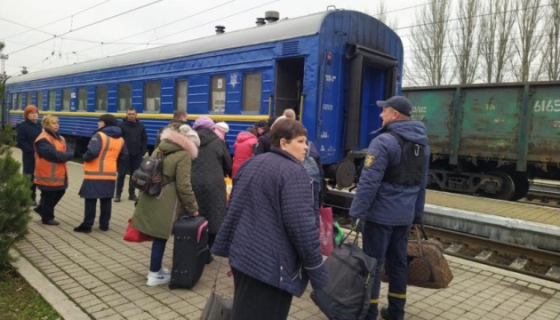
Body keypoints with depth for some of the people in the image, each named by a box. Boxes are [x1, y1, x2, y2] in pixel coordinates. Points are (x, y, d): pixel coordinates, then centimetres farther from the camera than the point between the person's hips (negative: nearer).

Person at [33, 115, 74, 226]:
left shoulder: (60, 138, 14)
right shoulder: (43, 140, -14)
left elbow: (71, 152, 3)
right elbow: (53, 154, -26)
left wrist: (62, 155, -16)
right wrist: (65, 155, -12)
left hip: (59, 173, 9)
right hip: (48, 175, -9)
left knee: (59, 192, 17)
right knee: (48, 196, 2)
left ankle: (41, 208, 36)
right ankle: (47, 218, 17)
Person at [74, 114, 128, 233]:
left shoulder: (99, 135, -11)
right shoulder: (120, 139, 10)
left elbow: (92, 152, -23)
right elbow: (124, 157, 14)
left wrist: (85, 157, -4)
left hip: (95, 174, -6)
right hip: (110, 174, 6)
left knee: (91, 199, 1)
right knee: (106, 200, 12)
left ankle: (87, 225, 6)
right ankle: (104, 224, 17)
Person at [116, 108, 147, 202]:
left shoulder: (140, 125, 6)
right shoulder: (121, 125, -5)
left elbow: (144, 139, 10)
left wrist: (143, 151, 1)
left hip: (137, 155, 3)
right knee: (121, 174, 2)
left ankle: (132, 194, 20)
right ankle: (118, 194, 12)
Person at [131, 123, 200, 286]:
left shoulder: (159, 149, 13)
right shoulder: (183, 155, -10)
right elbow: (183, 185, -13)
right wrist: (193, 207, -5)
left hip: (150, 198, 7)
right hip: (165, 203, -7)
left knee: (158, 236, 18)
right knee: (160, 237, 4)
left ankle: (156, 268, 30)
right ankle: (154, 275, 16)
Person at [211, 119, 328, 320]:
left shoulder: (250, 164, 10)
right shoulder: (294, 172, -17)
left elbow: (233, 210, 15)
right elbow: (303, 226, -20)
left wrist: (226, 248, 21)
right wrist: (317, 272, -12)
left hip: (243, 256, 9)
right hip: (271, 265, -8)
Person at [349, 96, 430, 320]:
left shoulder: (384, 142, -16)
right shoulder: (422, 143, 11)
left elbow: (368, 182, -21)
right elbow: (422, 183, 16)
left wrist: (356, 212, -17)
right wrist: (417, 215, 21)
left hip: (380, 214, -7)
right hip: (405, 215, 8)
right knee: (398, 261, 16)